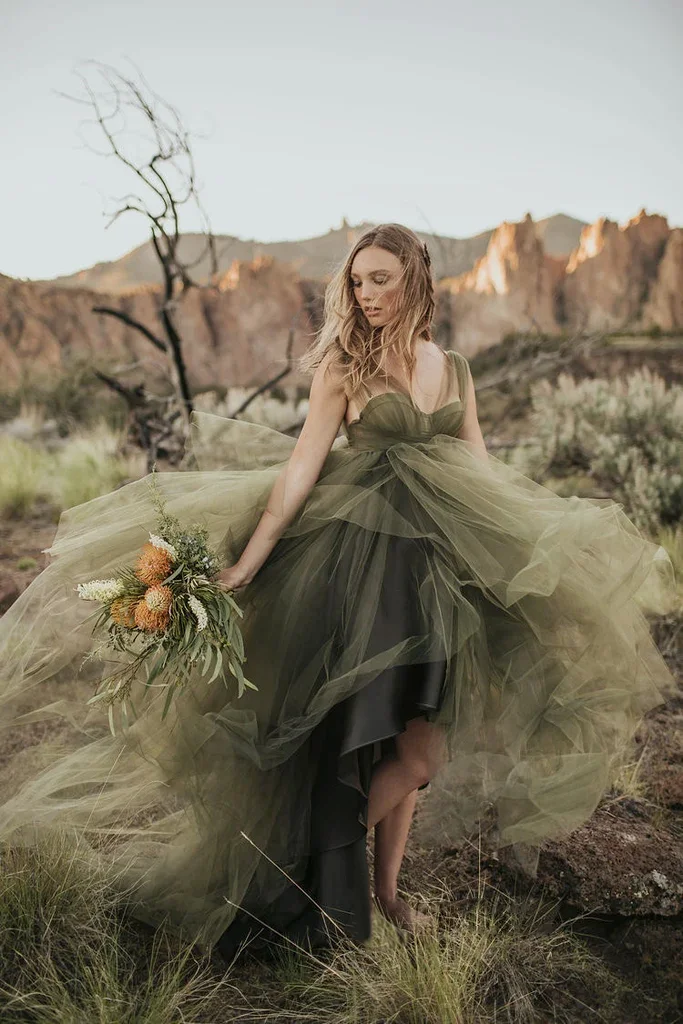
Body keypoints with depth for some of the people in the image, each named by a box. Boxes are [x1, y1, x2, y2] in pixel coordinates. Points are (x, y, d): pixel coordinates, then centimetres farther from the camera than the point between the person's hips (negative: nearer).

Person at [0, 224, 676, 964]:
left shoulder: (454, 369, 12)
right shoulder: (342, 363, -2)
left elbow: (482, 472, 14)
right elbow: (304, 462, -9)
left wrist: (543, 542, 13)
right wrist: (247, 560, -17)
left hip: (436, 561, 5)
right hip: (361, 558, -4)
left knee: (414, 744, 11)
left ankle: (385, 887, 32)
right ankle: (325, 879, 22)